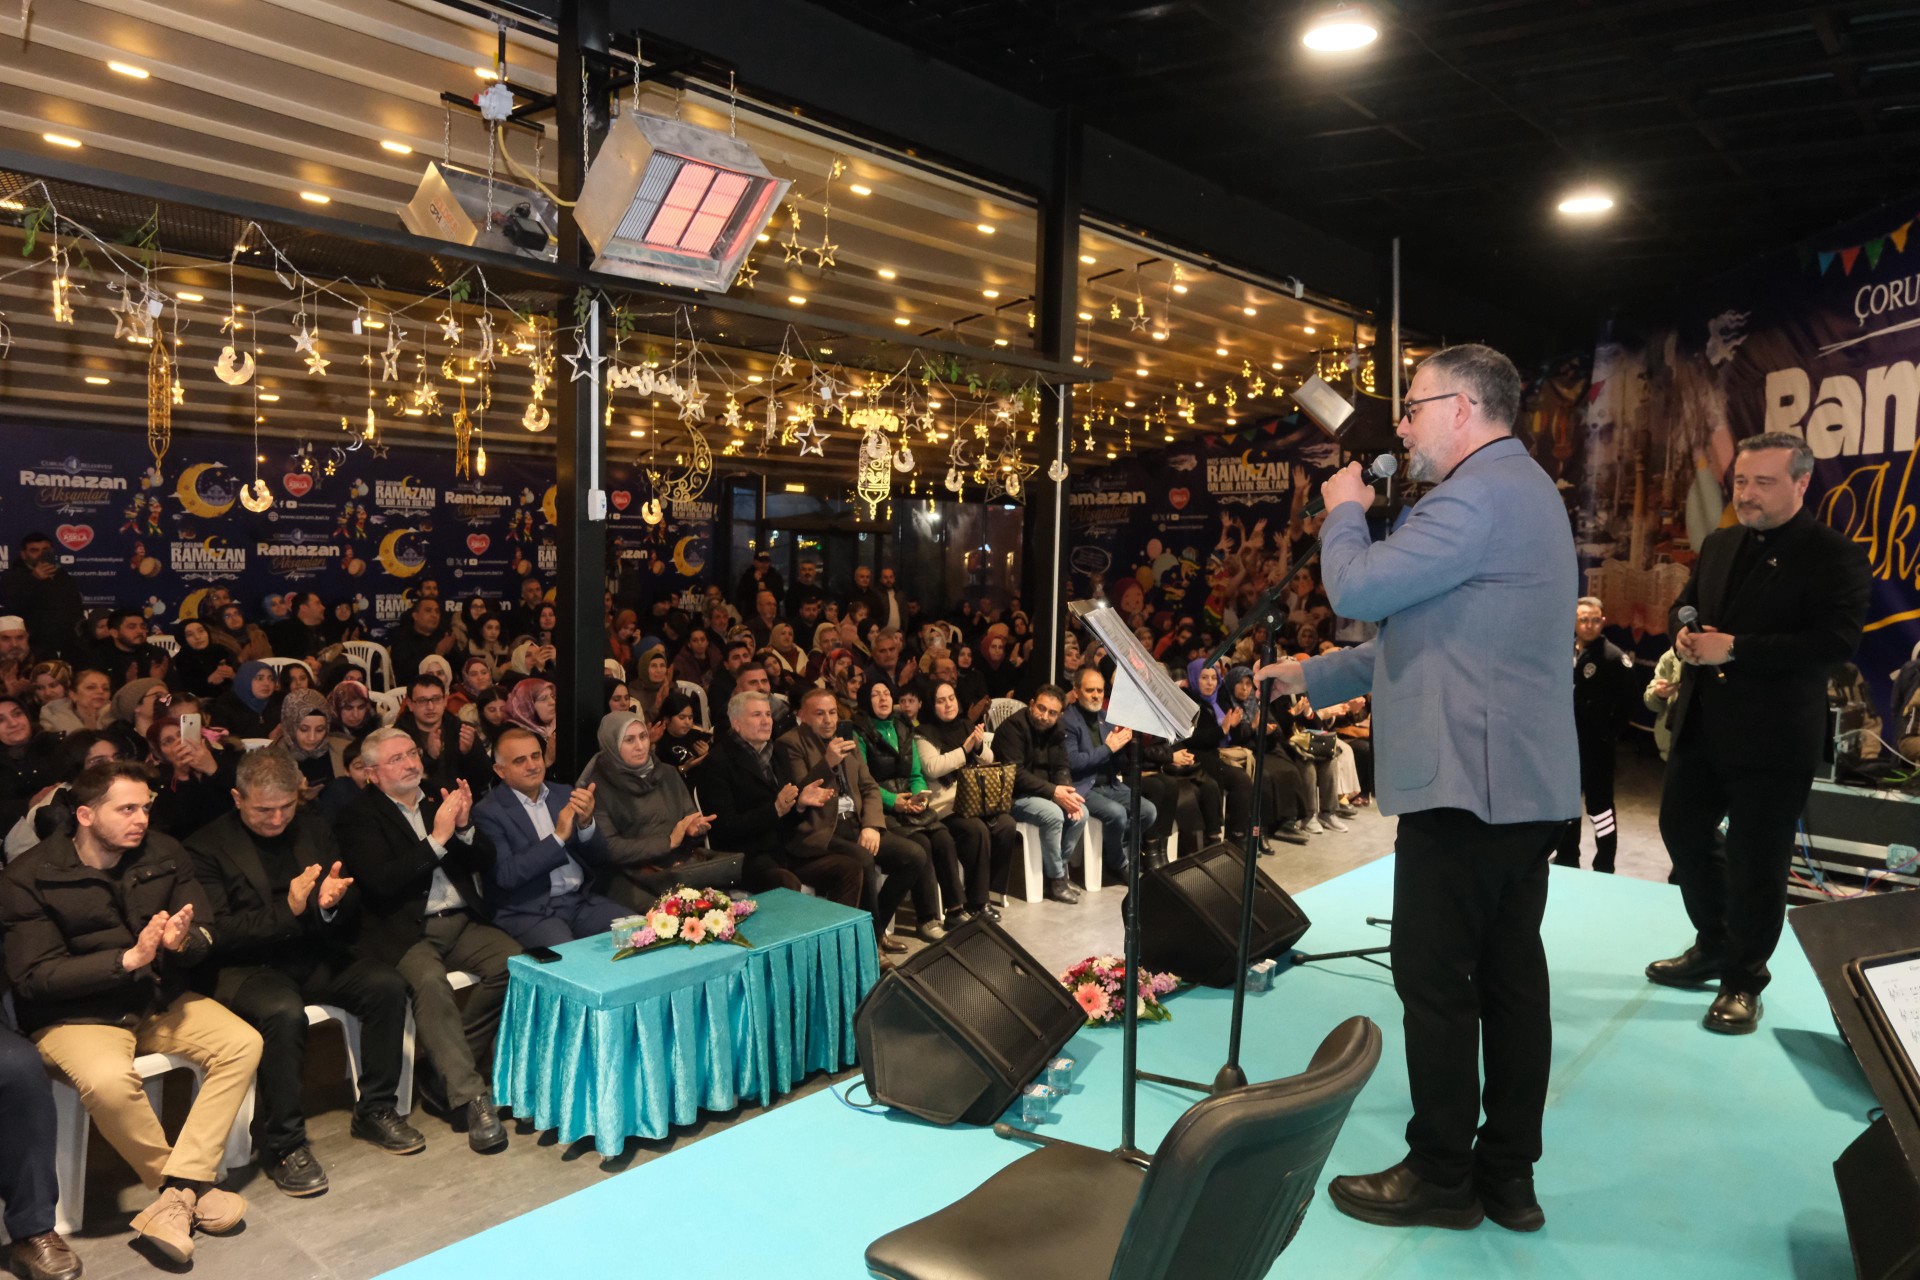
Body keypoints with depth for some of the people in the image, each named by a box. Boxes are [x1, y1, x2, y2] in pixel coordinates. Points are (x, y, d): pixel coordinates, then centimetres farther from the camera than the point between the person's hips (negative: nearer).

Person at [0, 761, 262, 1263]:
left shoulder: (164, 854, 1)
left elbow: (205, 936, 1)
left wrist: (182, 943, -25)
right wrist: (129, 959, -26)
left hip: (161, 999, 5)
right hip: (75, 1015, -4)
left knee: (243, 1043, -18)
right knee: (109, 1080, -34)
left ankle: (177, 1193, -19)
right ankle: (190, 1187, -11)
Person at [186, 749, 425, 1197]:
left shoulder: (314, 830, 10)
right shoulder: (207, 846, -4)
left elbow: (352, 916, 10)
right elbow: (219, 933, -11)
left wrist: (332, 903, -14)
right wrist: (288, 909, -24)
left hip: (315, 957, 5)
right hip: (247, 968, -5)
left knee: (388, 984, -19)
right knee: (284, 1012, -35)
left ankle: (376, 1111, -2)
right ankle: (283, 1146, -17)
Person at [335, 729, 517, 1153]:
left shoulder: (441, 799, 16)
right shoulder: (360, 815, 2)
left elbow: (485, 862, 13)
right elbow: (382, 880, -12)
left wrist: (464, 827, -7)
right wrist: (437, 838, -16)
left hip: (462, 922, 5)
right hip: (406, 931, -4)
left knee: (514, 960, -22)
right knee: (430, 982, -34)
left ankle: (445, 1067, -6)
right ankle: (472, 1097, -27)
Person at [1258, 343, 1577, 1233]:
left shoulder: (1480, 494, -15)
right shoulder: (1518, 490, 21)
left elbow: (1359, 590, -20)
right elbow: (1423, 634, 23)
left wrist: (1344, 511, 0)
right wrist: (1313, 677, 22)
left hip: (1465, 781, -10)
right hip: (1522, 781, 11)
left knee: (1435, 982, -1)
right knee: (1510, 973, 13)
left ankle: (1441, 1178, 11)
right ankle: (1507, 1174, 22)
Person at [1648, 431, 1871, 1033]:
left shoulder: (1831, 553, -10)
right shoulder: (1718, 544, 12)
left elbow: (1836, 640, -20)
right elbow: (1684, 604, 21)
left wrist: (1735, 648, -23)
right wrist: (1683, 634, -3)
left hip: (1772, 736, -7)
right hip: (1701, 727, 7)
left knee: (1756, 860, 3)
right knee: (1683, 831, 16)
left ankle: (1743, 980, 21)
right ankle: (1713, 946, 37)